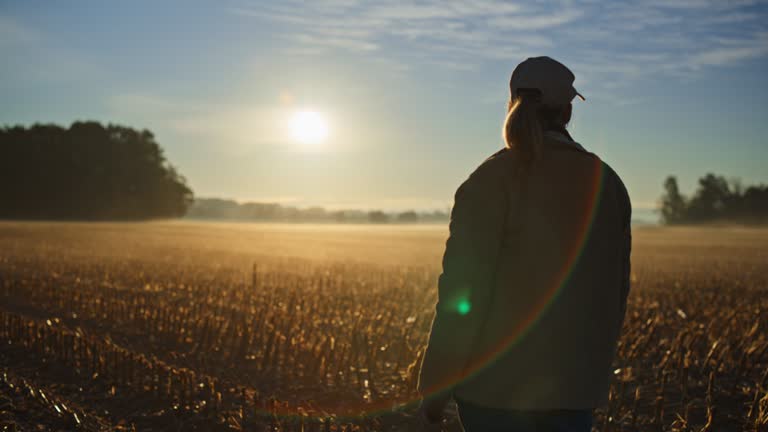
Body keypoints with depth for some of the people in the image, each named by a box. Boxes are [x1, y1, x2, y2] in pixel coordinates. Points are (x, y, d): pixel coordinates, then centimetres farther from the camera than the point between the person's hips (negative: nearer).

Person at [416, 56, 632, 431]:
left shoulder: (494, 178, -10)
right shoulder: (607, 181, 6)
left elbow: (463, 288, -13)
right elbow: (617, 285, 12)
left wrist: (436, 387, -6)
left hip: (498, 385, -4)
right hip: (577, 387, 4)